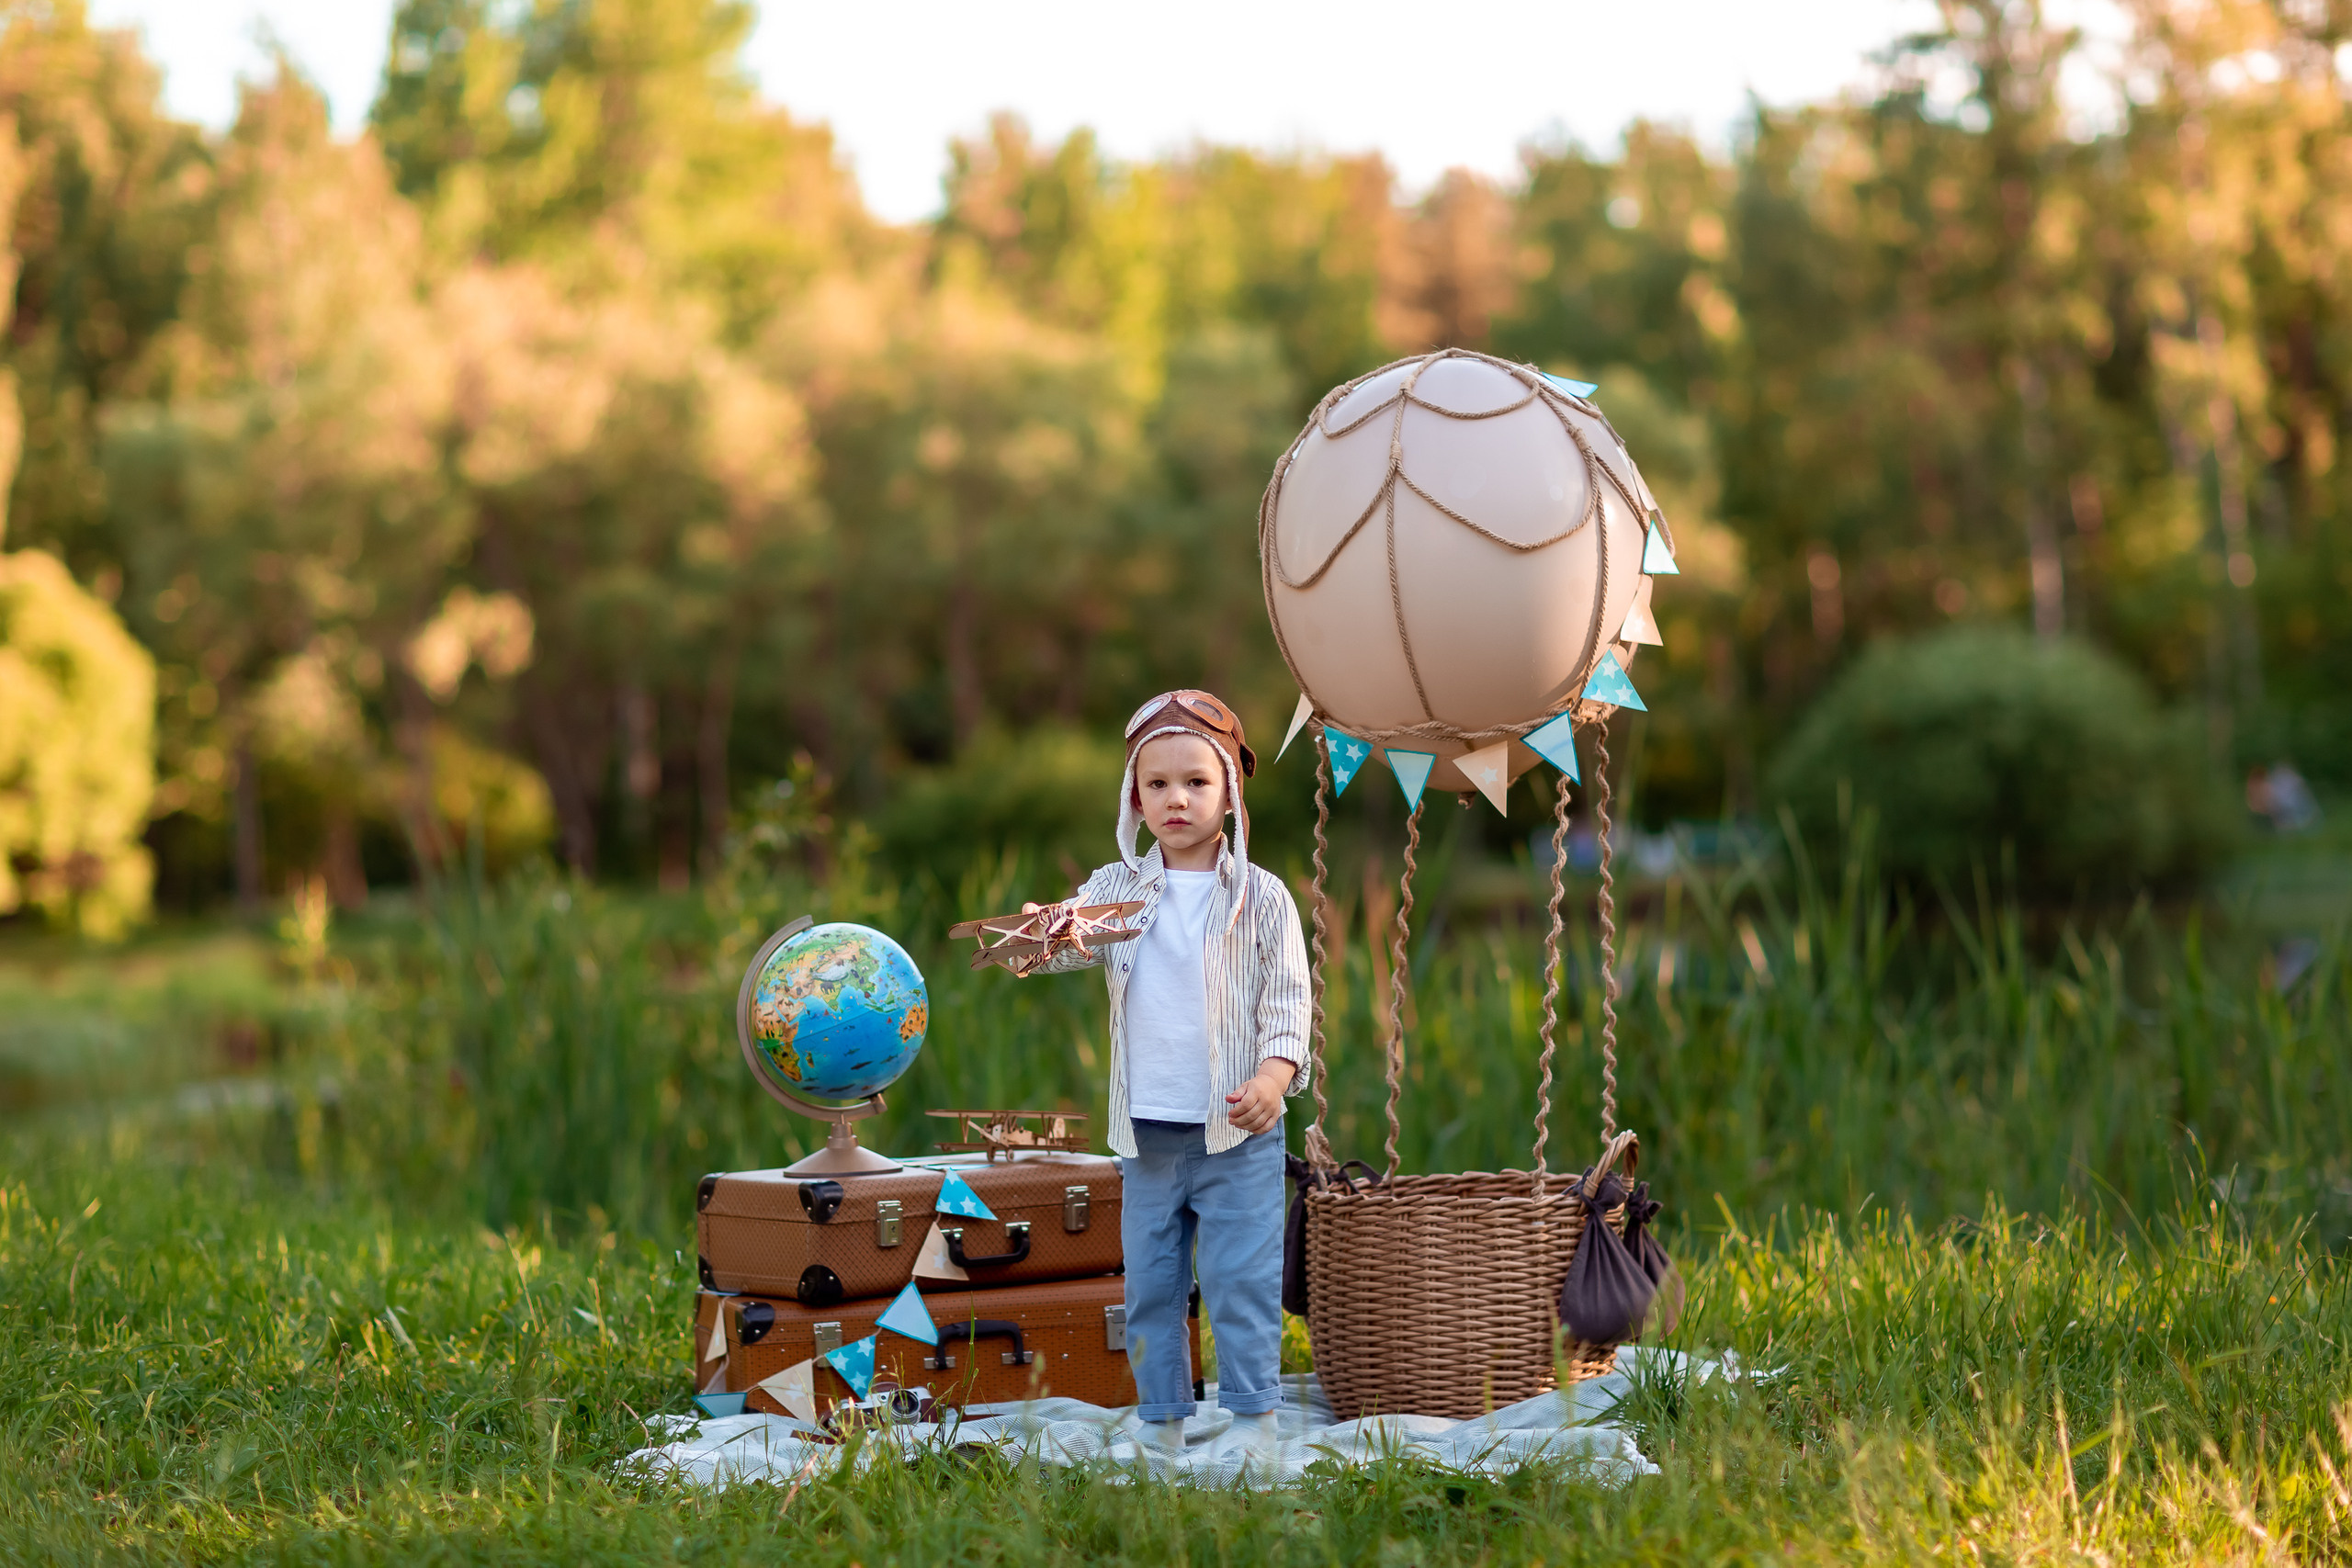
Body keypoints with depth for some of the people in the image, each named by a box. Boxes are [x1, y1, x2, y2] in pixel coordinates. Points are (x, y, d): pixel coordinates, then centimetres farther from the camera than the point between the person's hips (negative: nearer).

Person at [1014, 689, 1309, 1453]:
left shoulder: (1260, 896, -1)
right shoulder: (1116, 889, 5)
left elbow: (1288, 1001, -3)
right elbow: (1070, 942, -8)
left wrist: (1272, 1077, -20)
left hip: (1237, 1133, -3)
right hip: (1147, 1132, 3)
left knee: (1242, 1282, -2)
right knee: (1150, 1287, 9)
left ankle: (1255, 1422, 7)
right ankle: (1163, 1424, 19)